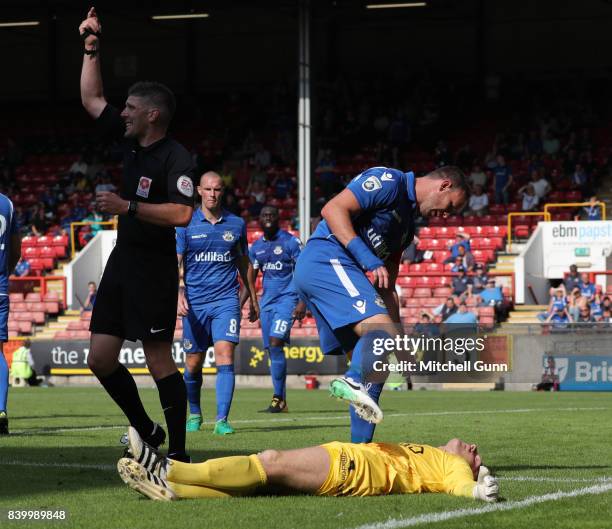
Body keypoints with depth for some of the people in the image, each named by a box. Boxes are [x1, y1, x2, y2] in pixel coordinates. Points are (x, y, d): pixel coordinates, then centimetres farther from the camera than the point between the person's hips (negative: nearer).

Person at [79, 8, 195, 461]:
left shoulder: (176, 158, -14)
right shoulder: (131, 141, 10)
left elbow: (181, 214, -25)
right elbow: (92, 99, 21)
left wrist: (127, 207, -22)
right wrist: (91, 48, 16)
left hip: (154, 268, -9)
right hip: (122, 259, 9)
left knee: (160, 362, -7)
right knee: (100, 359, 8)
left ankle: (178, 453, -1)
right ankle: (147, 431, 23)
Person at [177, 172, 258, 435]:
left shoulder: (236, 224, 7)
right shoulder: (186, 224, 3)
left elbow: (243, 263, 17)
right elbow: (176, 262, 1)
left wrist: (253, 299, 19)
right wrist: (179, 293, -15)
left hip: (226, 300, 0)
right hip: (195, 302, 0)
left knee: (225, 356, -16)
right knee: (193, 365, 7)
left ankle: (222, 420, -17)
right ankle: (194, 414, 29)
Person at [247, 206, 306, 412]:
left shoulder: (290, 242, -6)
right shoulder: (256, 247, 11)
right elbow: (251, 276, 20)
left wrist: (303, 302, -14)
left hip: (287, 298, -6)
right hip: (267, 300, 6)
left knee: (276, 344, -19)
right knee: (271, 349, 4)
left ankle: (278, 398, -14)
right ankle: (281, 401, 11)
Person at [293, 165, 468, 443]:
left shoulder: (407, 224, 27)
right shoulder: (389, 181, -2)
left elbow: (386, 287, 27)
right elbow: (333, 210, -14)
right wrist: (369, 261, -20)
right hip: (326, 260, -10)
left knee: (372, 364, 6)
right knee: (380, 329, -28)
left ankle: (360, 447, 3)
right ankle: (353, 381, -49)